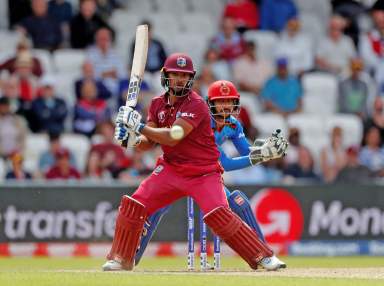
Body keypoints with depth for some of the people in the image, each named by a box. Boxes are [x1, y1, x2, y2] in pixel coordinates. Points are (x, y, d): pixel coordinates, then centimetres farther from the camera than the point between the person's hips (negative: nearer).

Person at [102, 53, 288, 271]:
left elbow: (172, 138, -27)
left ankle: (263, 256, -12)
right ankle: (121, 259, 13)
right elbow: (148, 143, 2)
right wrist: (132, 138, -20)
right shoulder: (158, 104, 3)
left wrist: (139, 126, -28)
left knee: (219, 216, -23)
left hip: (204, 173, -6)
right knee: (133, 206, -5)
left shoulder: (196, 104, -18)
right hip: (171, 169, 6)